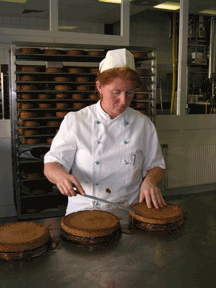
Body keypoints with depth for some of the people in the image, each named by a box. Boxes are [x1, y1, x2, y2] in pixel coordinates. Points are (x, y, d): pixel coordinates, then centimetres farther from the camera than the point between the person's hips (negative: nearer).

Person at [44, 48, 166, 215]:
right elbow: (51, 165, -1)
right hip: (84, 211, -2)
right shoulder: (74, 121, 0)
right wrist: (60, 175, -24)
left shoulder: (144, 125, 6)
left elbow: (156, 166, 13)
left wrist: (150, 180, -9)